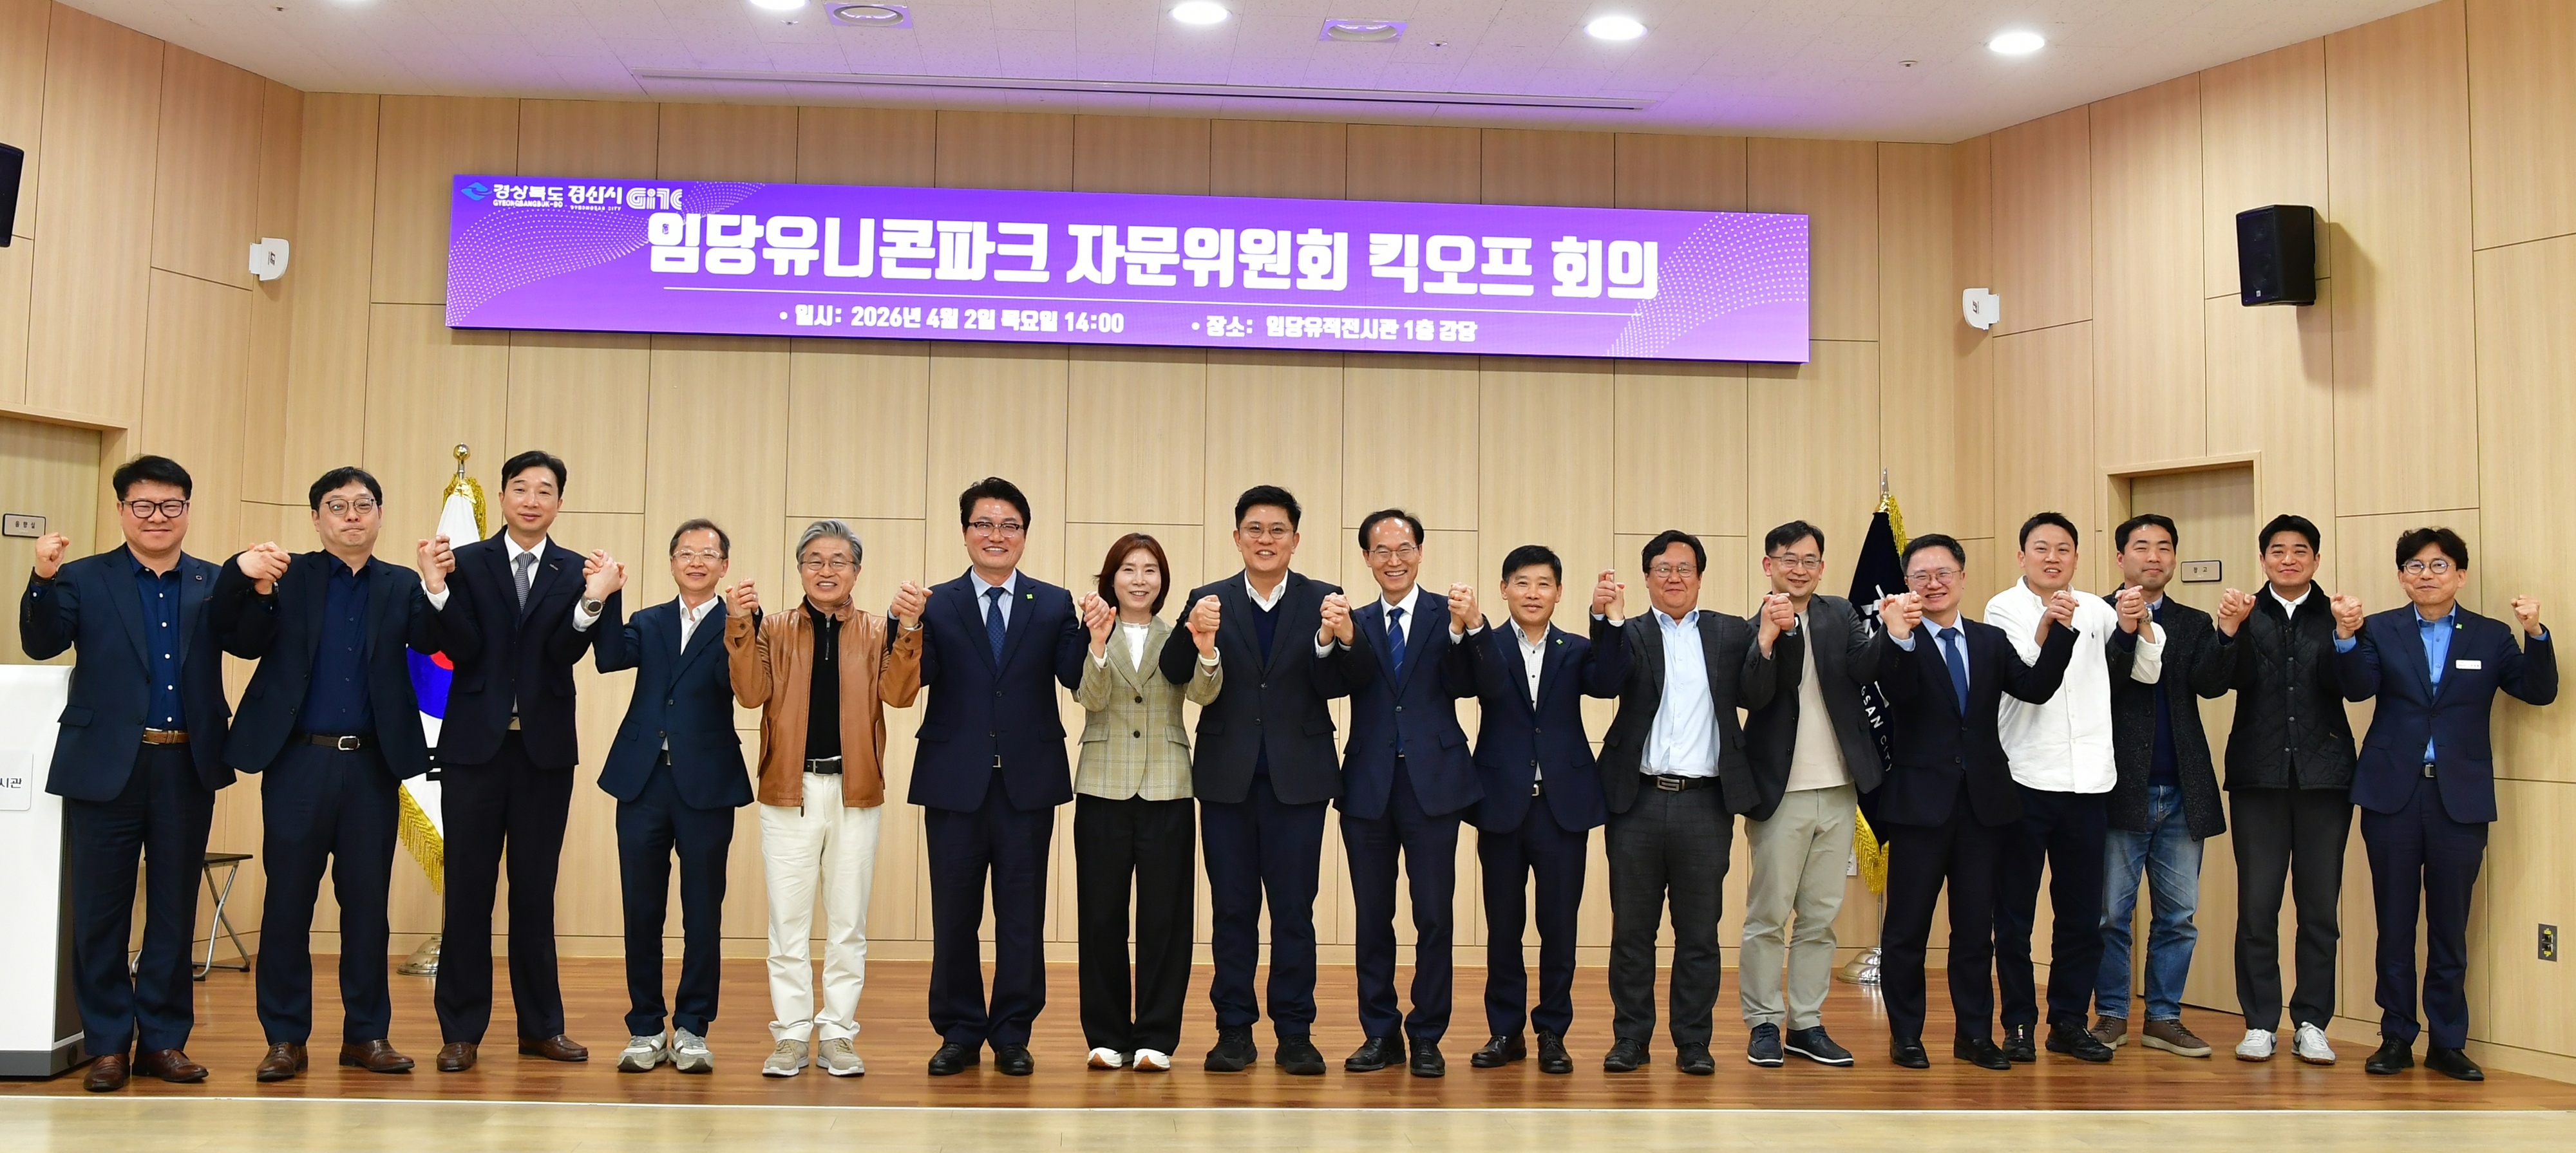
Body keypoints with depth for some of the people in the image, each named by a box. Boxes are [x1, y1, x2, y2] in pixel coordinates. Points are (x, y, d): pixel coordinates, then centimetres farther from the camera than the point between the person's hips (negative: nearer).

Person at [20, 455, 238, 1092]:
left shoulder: (215, 584, 8)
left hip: (187, 768, 1)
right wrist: (43, 578, -23)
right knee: (100, 911, 5)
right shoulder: (84, 578, 5)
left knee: (175, 909, 8)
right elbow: (41, 644, -7)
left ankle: (164, 1039, 18)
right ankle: (108, 1044, 16)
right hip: (106, 766, -1)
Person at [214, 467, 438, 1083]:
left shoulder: (402, 587, 9)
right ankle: (285, 1037, 14)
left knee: (368, 900, 7)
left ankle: (367, 1033, 16)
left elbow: (431, 639, -9)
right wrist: (244, 578, -23)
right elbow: (243, 641, -6)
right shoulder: (288, 577, 6)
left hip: (374, 765, 1)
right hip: (299, 761, -1)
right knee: (288, 898, 4)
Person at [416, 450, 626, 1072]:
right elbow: (463, 650, -9)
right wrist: (436, 590, -23)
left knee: (535, 892, 9)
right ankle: (461, 1030, 10)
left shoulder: (577, 572, 3)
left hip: (545, 748, 1)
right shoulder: (465, 563, 1)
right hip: (475, 745, -1)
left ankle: (541, 1025, 17)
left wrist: (594, 601, -26)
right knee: (468, 892, 3)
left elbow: (565, 653, -10)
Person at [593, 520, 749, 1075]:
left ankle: (691, 1029, 14)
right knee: (641, 912, 7)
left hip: (706, 786, -3)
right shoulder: (647, 624, 14)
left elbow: (740, 684, -15)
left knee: (702, 914, 3)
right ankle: (646, 1030, 18)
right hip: (643, 780, 3)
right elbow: (610, 657, -5)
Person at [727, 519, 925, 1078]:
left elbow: (897, 693, -10)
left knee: (848, 922, 6)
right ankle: (792, 1036, 12)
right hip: (789, 790, 0)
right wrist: (741, 627, -19)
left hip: (855, 792, 0)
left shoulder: (876, 632, 5)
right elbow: (753, 693, -8)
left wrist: (907, 628, -21)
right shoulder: (775, 628, 4)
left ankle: (837, 1034, 15)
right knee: (788, 921, 3)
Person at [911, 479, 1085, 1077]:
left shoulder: (1054, 605, 5)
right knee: (954, 914, 8)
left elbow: (1076, 678, -7)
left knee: (1022, 915, 6)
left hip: (1028, 781, 0)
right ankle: (960, 1033, 20)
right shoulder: (936, 605, 4)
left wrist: (1091, 634, -24)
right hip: (956, 780, 0)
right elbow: (917, 677, -10)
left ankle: (1013, 1035, 17)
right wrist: (911, 626, -25)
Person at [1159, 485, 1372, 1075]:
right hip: (1227, 780, 1)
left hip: (1297, 779, -1)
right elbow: (1174, 673, -12)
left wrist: (1343, 638, -34)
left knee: (1294, 911, 4)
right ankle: (1234, 1031, 17)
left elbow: (1352, 682, -13)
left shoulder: (1321, 602, 1)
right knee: (1232, 910, 8)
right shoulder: (1208, 601, 3)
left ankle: (1295, 1034, 13)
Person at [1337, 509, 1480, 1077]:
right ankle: (1380, 1034, 20)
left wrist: (1463, 630, -28)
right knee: (1372, 917, 9)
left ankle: (1426, 1038, 13)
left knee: (1434, 918, 2)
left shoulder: (1445, 615, 2)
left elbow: (1464, 686, -13)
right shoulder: (1355, 622, 8)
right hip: (1368, 787, 2)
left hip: (1432, 784, -2)